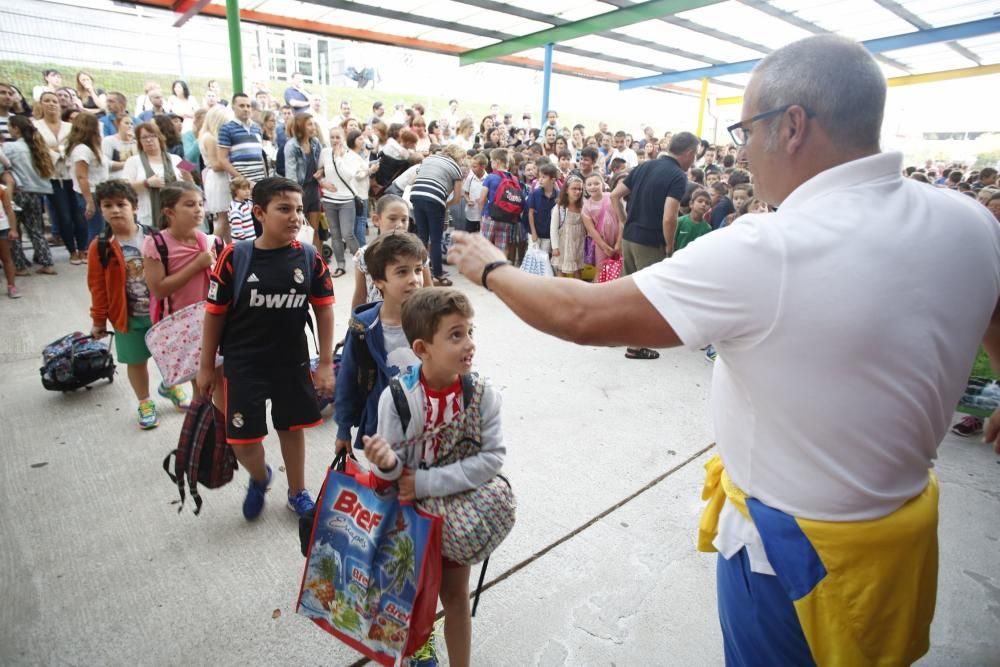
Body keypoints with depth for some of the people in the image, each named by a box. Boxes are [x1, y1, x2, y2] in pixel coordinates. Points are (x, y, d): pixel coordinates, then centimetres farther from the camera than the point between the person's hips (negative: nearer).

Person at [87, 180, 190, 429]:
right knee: (137, 361, 11)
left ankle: (169, 386, 42)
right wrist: (99, 321, 1)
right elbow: (98, 288, -3)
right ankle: (145, 404, 29)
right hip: (128, 316, -1)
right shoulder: (101, 247, -8)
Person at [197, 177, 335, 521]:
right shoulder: (235, 257, -14)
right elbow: (214, 313, -5)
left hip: (293, 363, 2)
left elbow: (324, 309, -2)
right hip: (243, 365, -1)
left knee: (292, 427, 16)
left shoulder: (310, 258, -10)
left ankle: (297, 492, 39)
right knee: (243, 439, 4)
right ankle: (259, 478, 40)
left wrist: (326, 363, -3)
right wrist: (207, 366, 1)